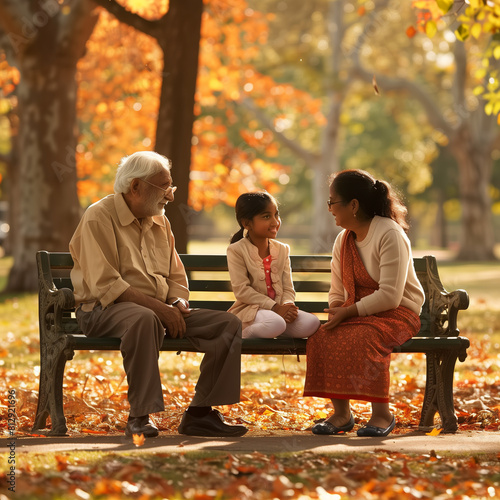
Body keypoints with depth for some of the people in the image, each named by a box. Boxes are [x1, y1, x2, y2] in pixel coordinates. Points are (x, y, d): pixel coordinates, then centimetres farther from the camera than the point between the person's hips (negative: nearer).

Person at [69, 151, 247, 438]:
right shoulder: (99, 217, -7)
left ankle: (200, 413, -12)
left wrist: (178, 302, -4)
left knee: (229, 324, -9)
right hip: (105, 310, -7)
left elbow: (176, 277, 21)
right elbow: (104, 284, -17)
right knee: (144, 319, -42)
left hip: (161, 310, 8)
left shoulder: (160, 222, 18)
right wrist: (157, 306, -22)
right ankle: (140, 416, -35)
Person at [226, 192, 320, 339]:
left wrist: (288, 306, -15)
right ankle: (245, 334, -8)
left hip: (279, 309, 6)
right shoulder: (236, 250, -3)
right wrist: (274, 307, -18)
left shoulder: (282, 249, 14)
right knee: (276, 324, -38)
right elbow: (241, 290, -12)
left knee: (312, 323, -21)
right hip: (249, 309, -5)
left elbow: (288, 289, 10)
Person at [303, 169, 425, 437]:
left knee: (363, 338, -37)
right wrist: (335, 312, -7)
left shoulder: (390, 234, -15)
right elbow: (337, 291, 15)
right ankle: (341, 412, -18)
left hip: (397, 313, -7)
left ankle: (382, 413, -25)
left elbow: (390, 295, -21)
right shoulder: (343, 240, 11)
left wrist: (347, 312, -21)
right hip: (357, 314, 7)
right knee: (322, 338, -23)